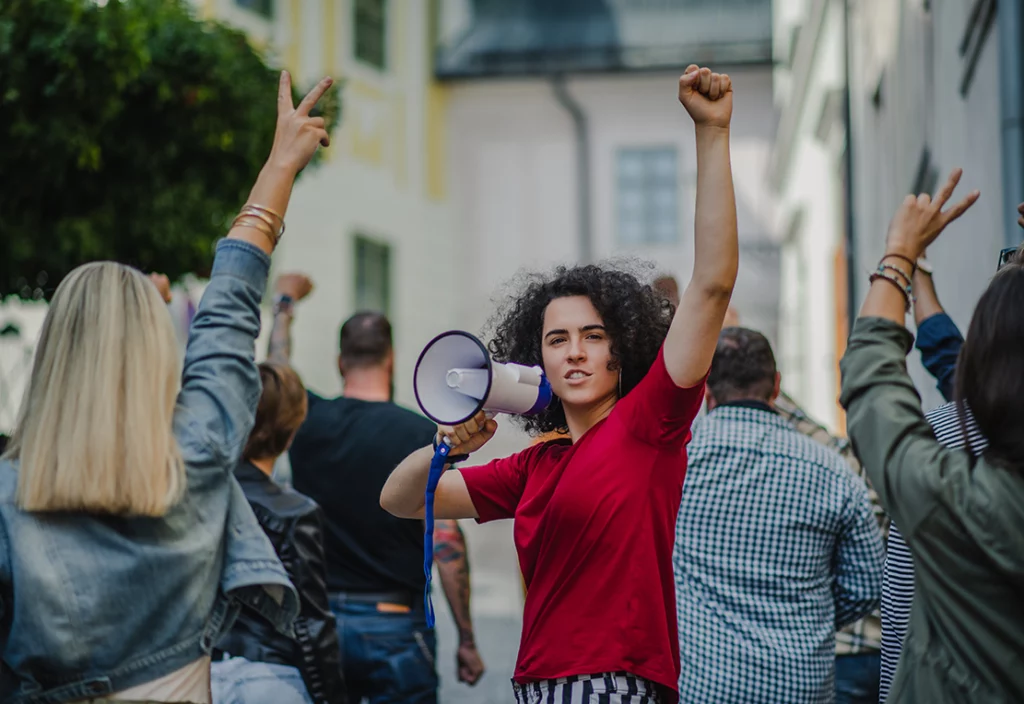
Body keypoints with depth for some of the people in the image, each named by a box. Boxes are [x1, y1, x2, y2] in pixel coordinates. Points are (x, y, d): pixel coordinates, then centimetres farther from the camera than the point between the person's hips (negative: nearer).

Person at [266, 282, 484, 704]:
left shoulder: (307, 420, 0)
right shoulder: (421, 434, -8)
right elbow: (447, 543, -10)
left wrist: (284, 304, 42)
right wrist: (467, 641, -4)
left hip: (320, 621, 3)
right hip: (396, 623, -3)